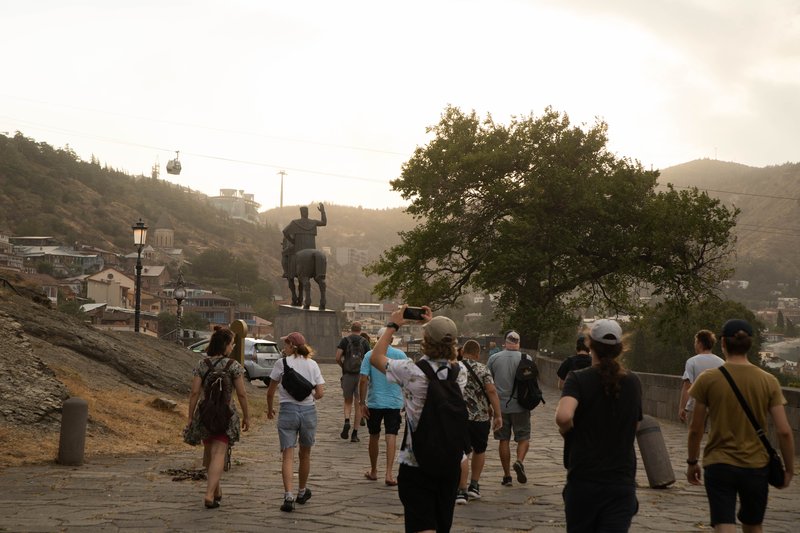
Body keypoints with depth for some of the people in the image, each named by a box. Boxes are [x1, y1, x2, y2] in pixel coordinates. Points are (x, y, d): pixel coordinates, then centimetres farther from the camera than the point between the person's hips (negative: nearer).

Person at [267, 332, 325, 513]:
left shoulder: (282, 363, -4)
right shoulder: (312, 364, 4)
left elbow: (270, 391, 2)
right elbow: (320, 393, 0)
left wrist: (270, 409, 18)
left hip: (288, 410, -3)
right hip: (308, 411, 3)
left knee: (288, 455, -3)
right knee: (305, 454, 18)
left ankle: (288, 496, -15)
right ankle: (302, 492, 33)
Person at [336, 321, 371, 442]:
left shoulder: (345, 340, 1)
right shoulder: (364, 342, 2)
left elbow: (337, 358, -7)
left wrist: (343, 366, 12)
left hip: (347, 375, 0)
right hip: (361, 375, 0)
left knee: (348, 402, 16)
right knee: (359, 405, 5)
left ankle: (347, 421, -12)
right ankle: (355, 434, 2)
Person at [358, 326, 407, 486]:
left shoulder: (370, 355, -3)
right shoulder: (400, 355, -1)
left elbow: (363, 380, -9)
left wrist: (362, 403, -5)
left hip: (374, 402, 1)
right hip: (394, 402, -1)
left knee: (374, 436, 14)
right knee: (391, 436, -2)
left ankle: (373, 471, 27)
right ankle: (389, 474, -11)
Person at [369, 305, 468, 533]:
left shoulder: (412, 371, -18)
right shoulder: (460, 371, -4)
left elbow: (375, 357, -1)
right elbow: (449, 357, 22)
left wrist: (392, 325, 8)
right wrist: (434, 325, 22)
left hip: (416, 464, -5)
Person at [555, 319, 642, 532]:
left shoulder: (578, 379, -9)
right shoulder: (633, 383, 4)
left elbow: (563, 416, -27)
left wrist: (566, 428, -7)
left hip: (584, 480, -2)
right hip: (622, 481, 2)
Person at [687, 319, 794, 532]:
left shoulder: (707, 379, -7)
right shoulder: (769, 381, -4)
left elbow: (696, 429, -2)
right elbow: (784, 431, -6)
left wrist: (692, 462, 12)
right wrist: (789, 468, 7)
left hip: (719, 466, -2)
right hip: (756, 467, 2)